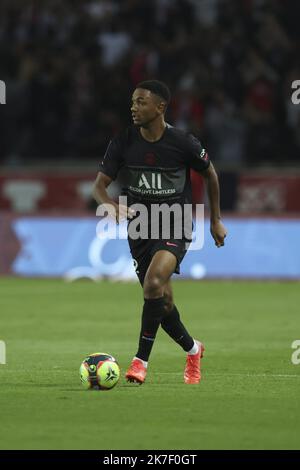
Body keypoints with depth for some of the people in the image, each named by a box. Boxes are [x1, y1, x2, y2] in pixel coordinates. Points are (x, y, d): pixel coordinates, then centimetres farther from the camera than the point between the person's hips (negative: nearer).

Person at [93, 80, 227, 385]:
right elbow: (100, 184, -4)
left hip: (174, 228, -4)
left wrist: (215, 220, 12)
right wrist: (109, 204, -27)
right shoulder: (123, 143, -5)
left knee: (153, 283, -29)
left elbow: (210, 174, 6)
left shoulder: (184, 143, -11)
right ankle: (192, 350, 38)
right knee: (162, 303, 9)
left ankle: (141, 360, -21)